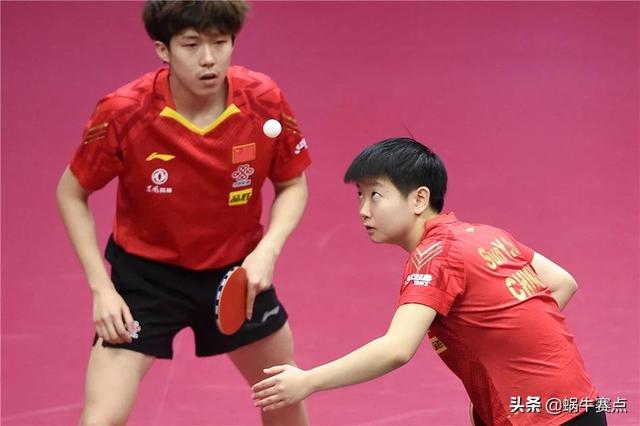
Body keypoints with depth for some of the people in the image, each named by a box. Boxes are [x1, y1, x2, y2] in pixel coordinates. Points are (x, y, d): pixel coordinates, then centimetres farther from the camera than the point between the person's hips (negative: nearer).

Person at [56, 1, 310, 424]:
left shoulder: (265, 101, -19)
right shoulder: (123, 113, -25)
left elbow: (293, 185, -1)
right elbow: (71, 194, -8)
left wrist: (268, 249, -19)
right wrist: (101, 287, -15)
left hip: (237, 272, 3)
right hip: (146, 273, -3)